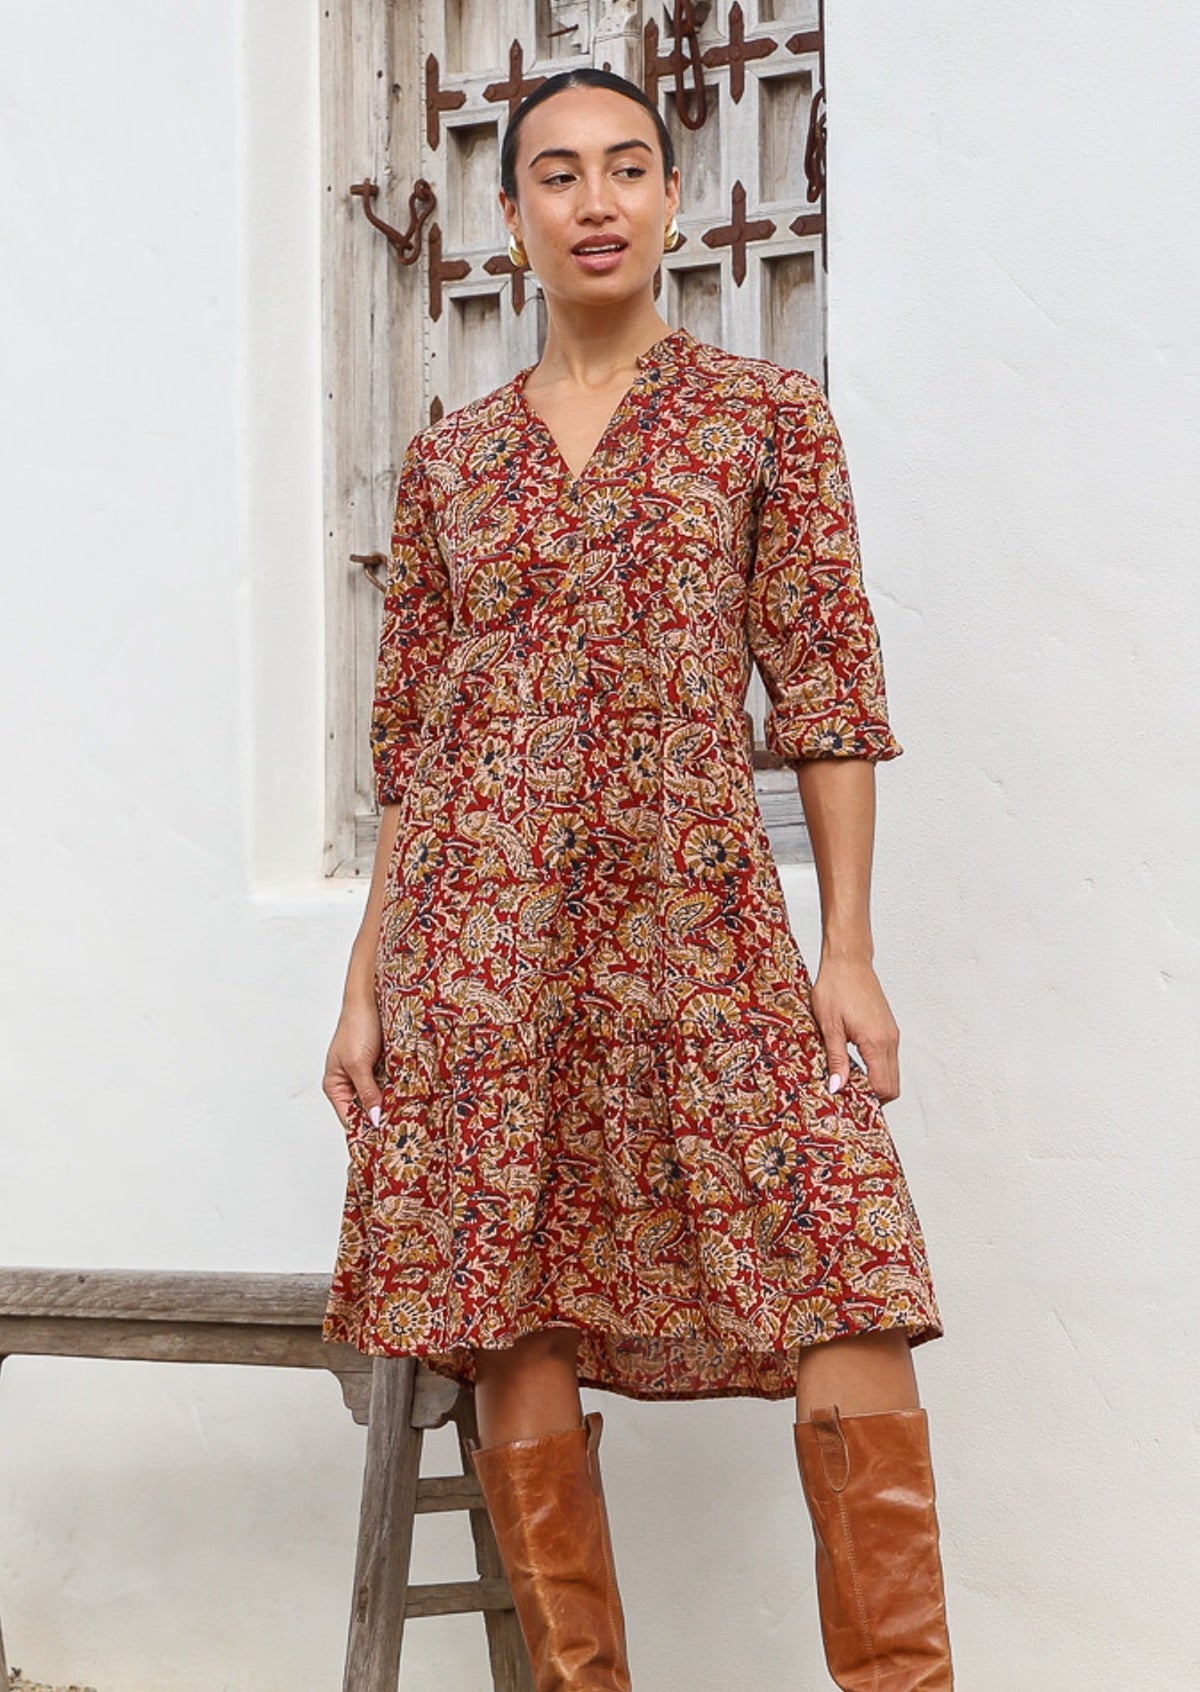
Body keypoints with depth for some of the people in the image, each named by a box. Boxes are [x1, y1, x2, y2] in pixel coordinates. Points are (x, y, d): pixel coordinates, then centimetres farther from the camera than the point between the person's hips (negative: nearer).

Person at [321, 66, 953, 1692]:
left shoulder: (768, 415, 9)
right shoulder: (446, 461, 14)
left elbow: (826, 687, 3)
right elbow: (411, 746, 14)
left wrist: (850, 949, -4)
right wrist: (365, 987, 9)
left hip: (699, 925, -2)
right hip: (479, 943, 2)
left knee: (848, 1314, -12)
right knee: (518, 1351, 1)